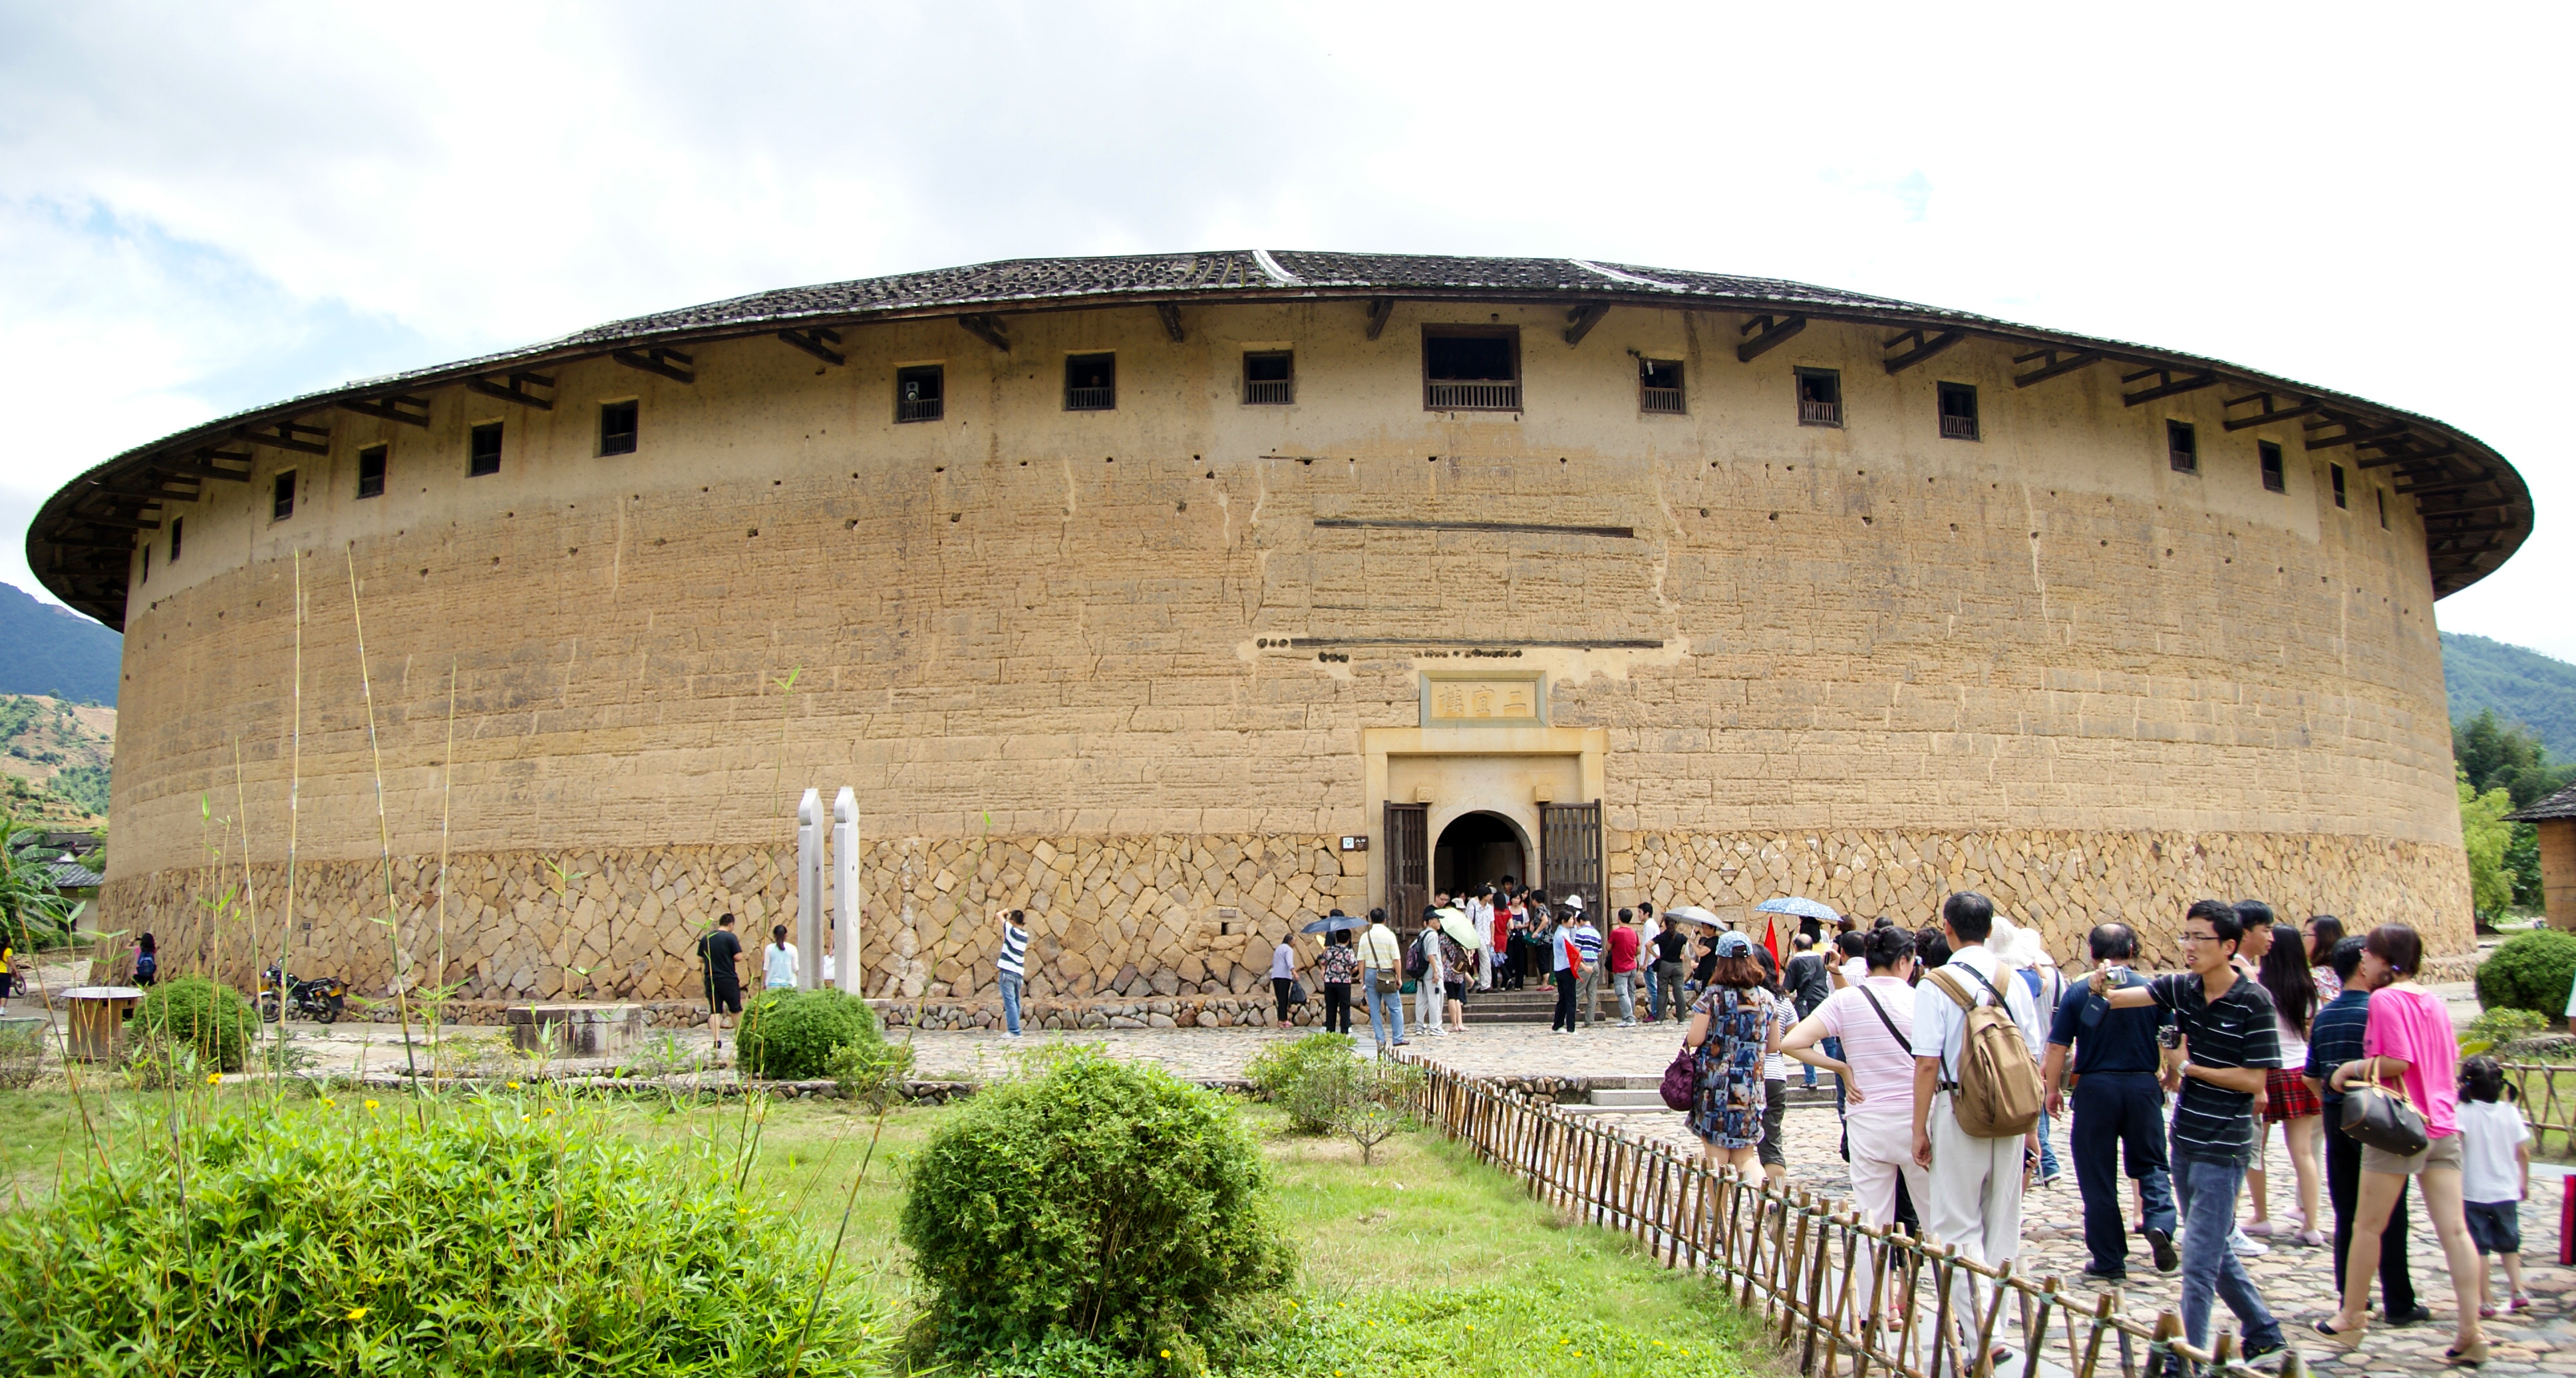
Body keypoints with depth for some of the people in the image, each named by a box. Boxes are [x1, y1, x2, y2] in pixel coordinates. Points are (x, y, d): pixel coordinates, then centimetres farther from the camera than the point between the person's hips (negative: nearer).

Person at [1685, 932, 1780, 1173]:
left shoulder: (1712, 996, -10)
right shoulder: (1767, 998, 2)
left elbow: (1695, 1039, -13)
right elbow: (1774, 1046, 8)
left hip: (1714, 1086, -3)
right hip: (1751, 1088, 3)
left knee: (1716, 1156, 6)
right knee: (1745, 1157, 14)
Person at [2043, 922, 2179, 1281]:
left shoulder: (2079, 993, -5)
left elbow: (2057, 1048, -6)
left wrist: (2053, 1090, 6)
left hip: (2095, 1089, -1)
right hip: (2143, 1086, 1)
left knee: (2098, 1177, 7)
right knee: (2150, 1164, 17)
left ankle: (2109, 1261, 12)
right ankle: (2161, 1221, -10)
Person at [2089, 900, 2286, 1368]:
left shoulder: (2254, 1002, -14)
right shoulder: (2181, 988, 2)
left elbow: (2254, 1081, -14)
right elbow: (2127, 997, -11)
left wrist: (2188, 1068, -12)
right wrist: (2102, 990, -32)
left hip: (2223, 1149, -7)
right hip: (2185, 1140, 7)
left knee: (2199, 1261, -5)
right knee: (2214, 1250, 20)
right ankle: (2263, 1332, 37)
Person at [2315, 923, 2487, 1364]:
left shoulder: (2386, 999, -12)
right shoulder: (2433, 1000, 11)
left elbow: (2396, 1061, -21)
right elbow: (2451, 1062, 19)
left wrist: (2352, 1068, -7)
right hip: (2443, 1125, 7)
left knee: (2367, 1226, 5)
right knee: (2454, 1229, 3)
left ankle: (2351, 1318, 15)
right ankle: (2471, 1331, 2)